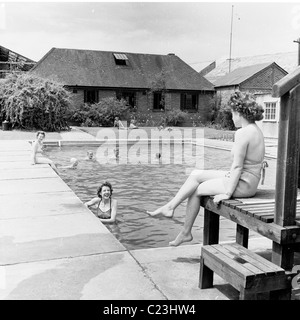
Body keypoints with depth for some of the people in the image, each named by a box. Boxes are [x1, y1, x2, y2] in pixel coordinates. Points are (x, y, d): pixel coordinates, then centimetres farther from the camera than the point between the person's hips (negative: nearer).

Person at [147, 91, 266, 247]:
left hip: (242, 184, -10)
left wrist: (227, 193, -18)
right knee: (195, 175, 10)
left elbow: (237, 166, -23)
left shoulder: (242, 133, -22)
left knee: (195, 190, 4)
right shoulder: (256, 130, 9)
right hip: (248, 182, 10)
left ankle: (186, 232, 18)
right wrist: (229, 175, 14)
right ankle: (170, 207, 13)